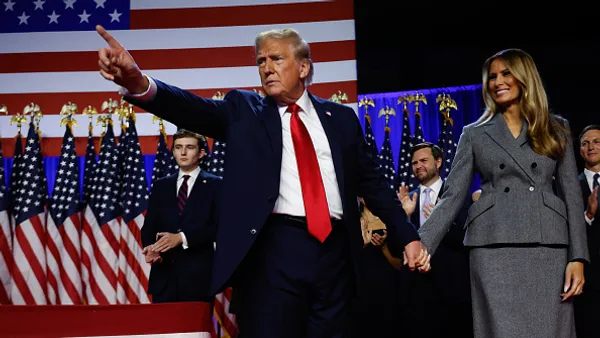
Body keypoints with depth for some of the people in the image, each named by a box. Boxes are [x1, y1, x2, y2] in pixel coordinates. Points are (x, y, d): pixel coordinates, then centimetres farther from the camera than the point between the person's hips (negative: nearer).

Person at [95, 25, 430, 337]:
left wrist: (408, 236, 10)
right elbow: (195, 108, -9)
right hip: (272, 250, -2)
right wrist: (139, 83, -28)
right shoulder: (244, 110, 9)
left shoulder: (341, 117, 15)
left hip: (334, 250, 2)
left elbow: (373, 181, 17)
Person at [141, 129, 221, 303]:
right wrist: (150, 247, -9)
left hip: (199, 276, -3)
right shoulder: (161, 186, 17)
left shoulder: (214, 185, 5)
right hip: (164, 274, 3)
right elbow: (149, 226, 12)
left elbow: (218, 227, -5)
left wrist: (182, 238, -15)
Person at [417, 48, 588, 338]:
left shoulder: (556, 129, 12)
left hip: (548, 248, 1)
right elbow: (452, 196, 5)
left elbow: (572, 195, 8)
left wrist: (578, 257, -2)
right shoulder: (474, 134, 11)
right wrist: (422, 245, -9)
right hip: (493, 248, 0)